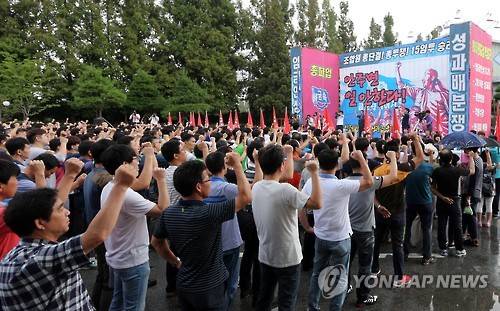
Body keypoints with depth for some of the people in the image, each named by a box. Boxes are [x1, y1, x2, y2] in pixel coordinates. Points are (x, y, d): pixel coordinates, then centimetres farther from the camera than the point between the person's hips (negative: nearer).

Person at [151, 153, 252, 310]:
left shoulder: (168, 213, -9)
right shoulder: (208, 213, -29)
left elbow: (156, 242, 7)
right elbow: (246, 197, -22)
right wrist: (237, 165, -14)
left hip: (183, 285, 6)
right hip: (209, 289, -6)